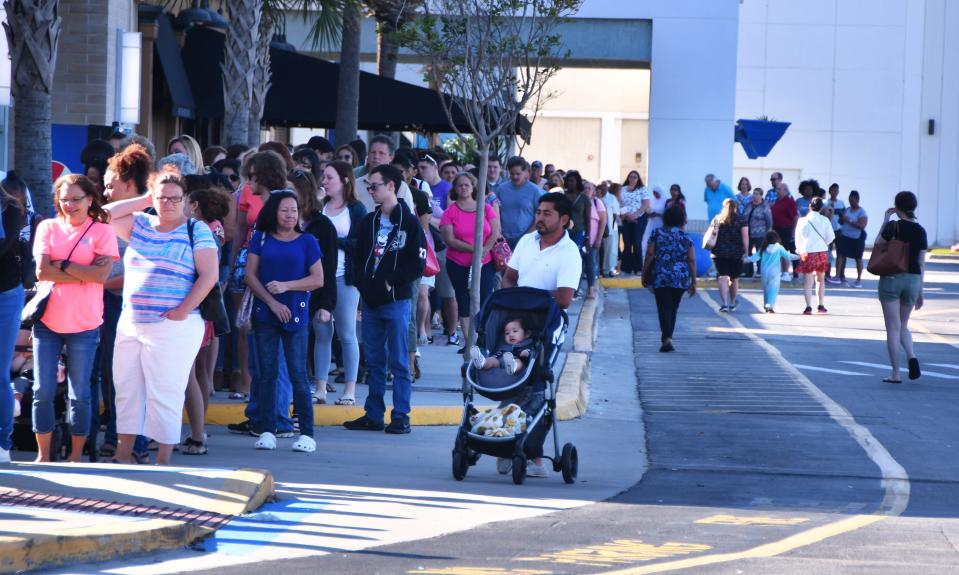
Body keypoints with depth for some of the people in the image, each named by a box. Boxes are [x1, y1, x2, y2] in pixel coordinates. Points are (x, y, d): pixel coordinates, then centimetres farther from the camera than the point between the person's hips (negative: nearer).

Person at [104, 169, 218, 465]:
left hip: (172, 327, -6)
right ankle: (123, 454, 17)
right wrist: (142, 201, 4)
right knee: (126, 388, 10)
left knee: (164, 393, -5)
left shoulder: (196, 230, -4)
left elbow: (209, 275, -10)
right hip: (130, 323, 6)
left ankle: (163, 459, -1)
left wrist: (183, 311, -15)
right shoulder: (140, 224, 12)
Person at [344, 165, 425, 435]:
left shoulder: (409, 222, -5)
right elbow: (359, 256, 16)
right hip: (370, 301, 6)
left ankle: (401, 417, 1)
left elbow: (417, 264, -9)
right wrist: (364, 284, 3)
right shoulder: (369, 222, 14)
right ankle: (373, 415, 15)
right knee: (374, 362, 10)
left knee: (399, 362, -2)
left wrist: (391, 282, -13)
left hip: (396, 301, -6)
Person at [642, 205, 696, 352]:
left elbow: (650, 254, -3)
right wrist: (693, 282, 6)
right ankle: (666, 338, 21)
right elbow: (691, 260, 1)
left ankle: (667, 339, -20)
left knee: (664, 308, -5)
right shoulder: (686, 237, 2)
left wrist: (644, 273, 8)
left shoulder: (657, 233, 0)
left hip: (660, 277, -2)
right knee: (673, 309, 15)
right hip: (681, 278, 2)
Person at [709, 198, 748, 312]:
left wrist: (713, 248, 17)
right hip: (736, 253, 0)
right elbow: (745, 237, -5)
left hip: (719, 252, 0)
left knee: (722, 277, -7)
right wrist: (746, 251, -4)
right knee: (734, 279, 14)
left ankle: (724, 303, -21)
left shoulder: (717, 219, 8)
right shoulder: (741, 219, 2)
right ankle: (732, 303, 27)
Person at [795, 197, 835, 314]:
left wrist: (800, 250, 15)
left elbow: (798, 238, -1)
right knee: (821, 279, 17)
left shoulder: (803, 221, -7)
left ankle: (809, 307, -9)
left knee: (808, 281, 0)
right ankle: (821, 305, 19)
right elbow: (831, 237, -1)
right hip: (822, 252, 2)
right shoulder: (825, 221, -3)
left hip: (807, 253, -2)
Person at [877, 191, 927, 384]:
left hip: (892, 278, -4)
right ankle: (912, 357, -8)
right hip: (913, 279, 4)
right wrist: (920, 291, 11)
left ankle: (895, 373, 1)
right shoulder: (920, 230, 3)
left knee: (893, 327, 2)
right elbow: (921, 263, 5)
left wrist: (885, 220, 7)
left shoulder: (893, 226, -9)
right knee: (903, 325, 18)